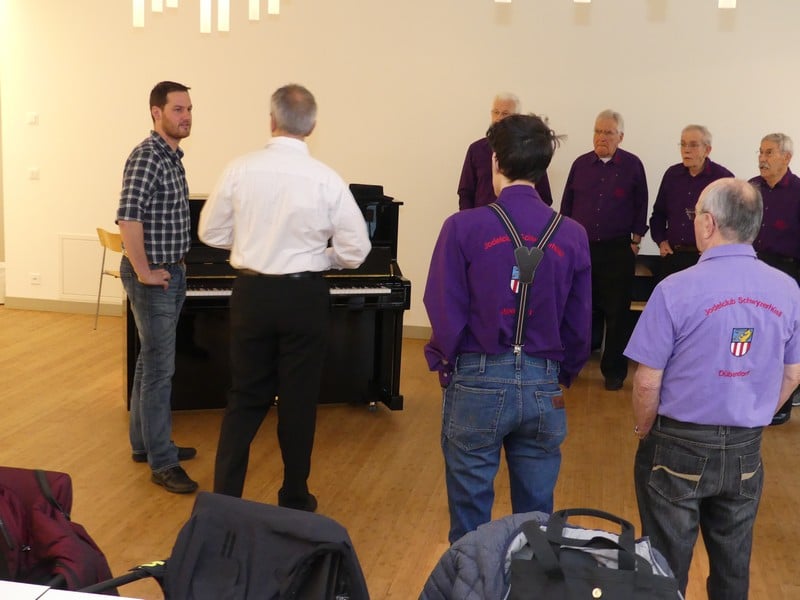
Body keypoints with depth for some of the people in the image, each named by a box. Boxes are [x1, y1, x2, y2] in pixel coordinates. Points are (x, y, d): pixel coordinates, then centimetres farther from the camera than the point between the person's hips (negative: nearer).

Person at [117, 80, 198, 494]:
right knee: (159, 368, -4)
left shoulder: (172, 157, 12)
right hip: (153, 278, -9)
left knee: (151, 361, 17)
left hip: (171, 273, 9)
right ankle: (162, 462, 4)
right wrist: (144, 273, -23)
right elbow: (128, 218, -29)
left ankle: (146, 442, 29)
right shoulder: (147, 157, -18)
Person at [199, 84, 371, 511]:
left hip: (252, 293, 2)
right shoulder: (326, 179, -11)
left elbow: (211, 233, 2)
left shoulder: (241, 169, -7)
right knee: (299, 401, 11)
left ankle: (224, 497, 16)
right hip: (304, 296, -1)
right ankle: (295, 501, 23)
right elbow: (355, 250, -8)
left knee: (245, 398, 14)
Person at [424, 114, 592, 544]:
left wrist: (447, 368, 7)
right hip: (543, 387, 2)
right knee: (536, 513, 16)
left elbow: (444, 311, -9)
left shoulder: (464, 227, -11)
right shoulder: (572, 236, -3)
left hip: (477, 382, -2)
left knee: (470, 510, 12)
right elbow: (579, 322, 2)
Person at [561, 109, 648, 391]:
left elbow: (641, 206, 5)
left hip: (618, 250, -2)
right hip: (581, 248, 2)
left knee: (617, 313, 3)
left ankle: (614, 371, 13)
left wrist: (635, 240, 1)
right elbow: (567, 203, 12)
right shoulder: (581, 164, 6)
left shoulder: (632, 166, 0)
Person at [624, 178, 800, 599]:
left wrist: (645, 433, 4)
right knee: (734, 566, 19)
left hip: (679, 448, -4)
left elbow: (647, 383, -14)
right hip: (745, 451, 4)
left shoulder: (677, 290, -20)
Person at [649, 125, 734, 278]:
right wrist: (661, 241, 10)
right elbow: (658, 213, 21)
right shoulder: (672, 174, 11)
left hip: (706, 258, -4)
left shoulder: (723, 177, -3)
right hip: (672, 256, 5)